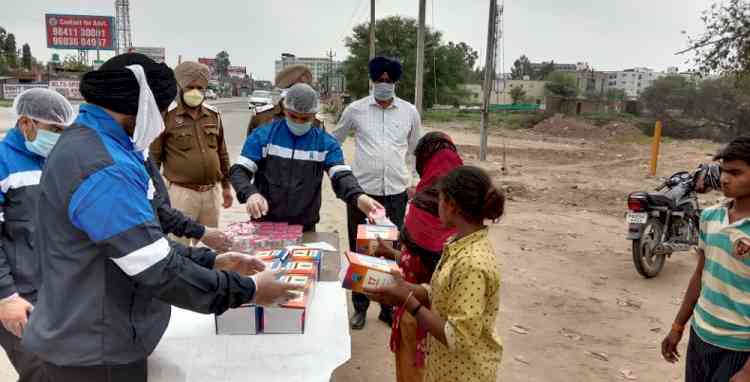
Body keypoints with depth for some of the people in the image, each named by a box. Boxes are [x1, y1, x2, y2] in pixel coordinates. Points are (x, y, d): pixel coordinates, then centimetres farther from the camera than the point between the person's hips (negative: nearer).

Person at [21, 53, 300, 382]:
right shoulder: (101, 168, -26)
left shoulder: (84, 144, 7)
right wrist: (247, 290, -17)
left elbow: (143, 241, 10)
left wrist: (211, 261, 5)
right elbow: (159, 271, -27)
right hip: (95, 352, -9)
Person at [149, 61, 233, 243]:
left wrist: (226, 186, 17)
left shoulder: (214, 115, 9)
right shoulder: (167, 115, -7)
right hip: (182, 192, -5)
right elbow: (154, 157, -5)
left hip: (212, 192, 5)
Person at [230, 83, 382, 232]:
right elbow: (239, 171, -6)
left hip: (305, 227, 1)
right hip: (264, 224, -1)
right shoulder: (263, 135, -4)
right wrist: (250, 193, -28)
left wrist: (358, 197, -34)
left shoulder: (325, 143, -1)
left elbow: (341, 176, -13)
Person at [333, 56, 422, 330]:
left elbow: (415, 149, 17)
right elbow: (334, 141, 14)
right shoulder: (355, 109, 0)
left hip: (396, 192, 1)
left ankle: (389, 307, 23)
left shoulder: (410, 112, 4)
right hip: (362, 190, 0)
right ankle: (360, 307, 24)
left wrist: (415, 181, 14)